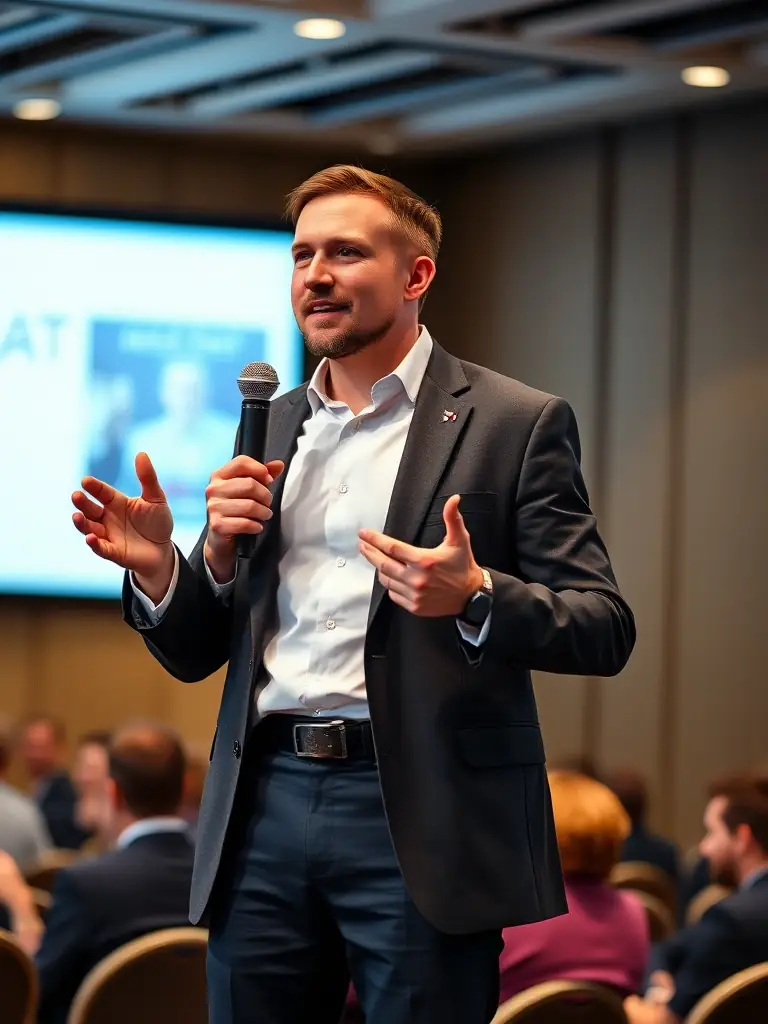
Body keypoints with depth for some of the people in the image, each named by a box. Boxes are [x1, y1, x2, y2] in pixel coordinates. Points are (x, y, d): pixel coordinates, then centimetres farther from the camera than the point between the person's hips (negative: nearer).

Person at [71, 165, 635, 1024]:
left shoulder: (515, 425, 1)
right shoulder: (267, 430, 16)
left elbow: (605, 630, -4)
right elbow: (195, 655, 18)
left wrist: (475, 598, -23)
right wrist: (159, 567, -5)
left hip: (416, 815, -4)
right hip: (265, 806, 5)